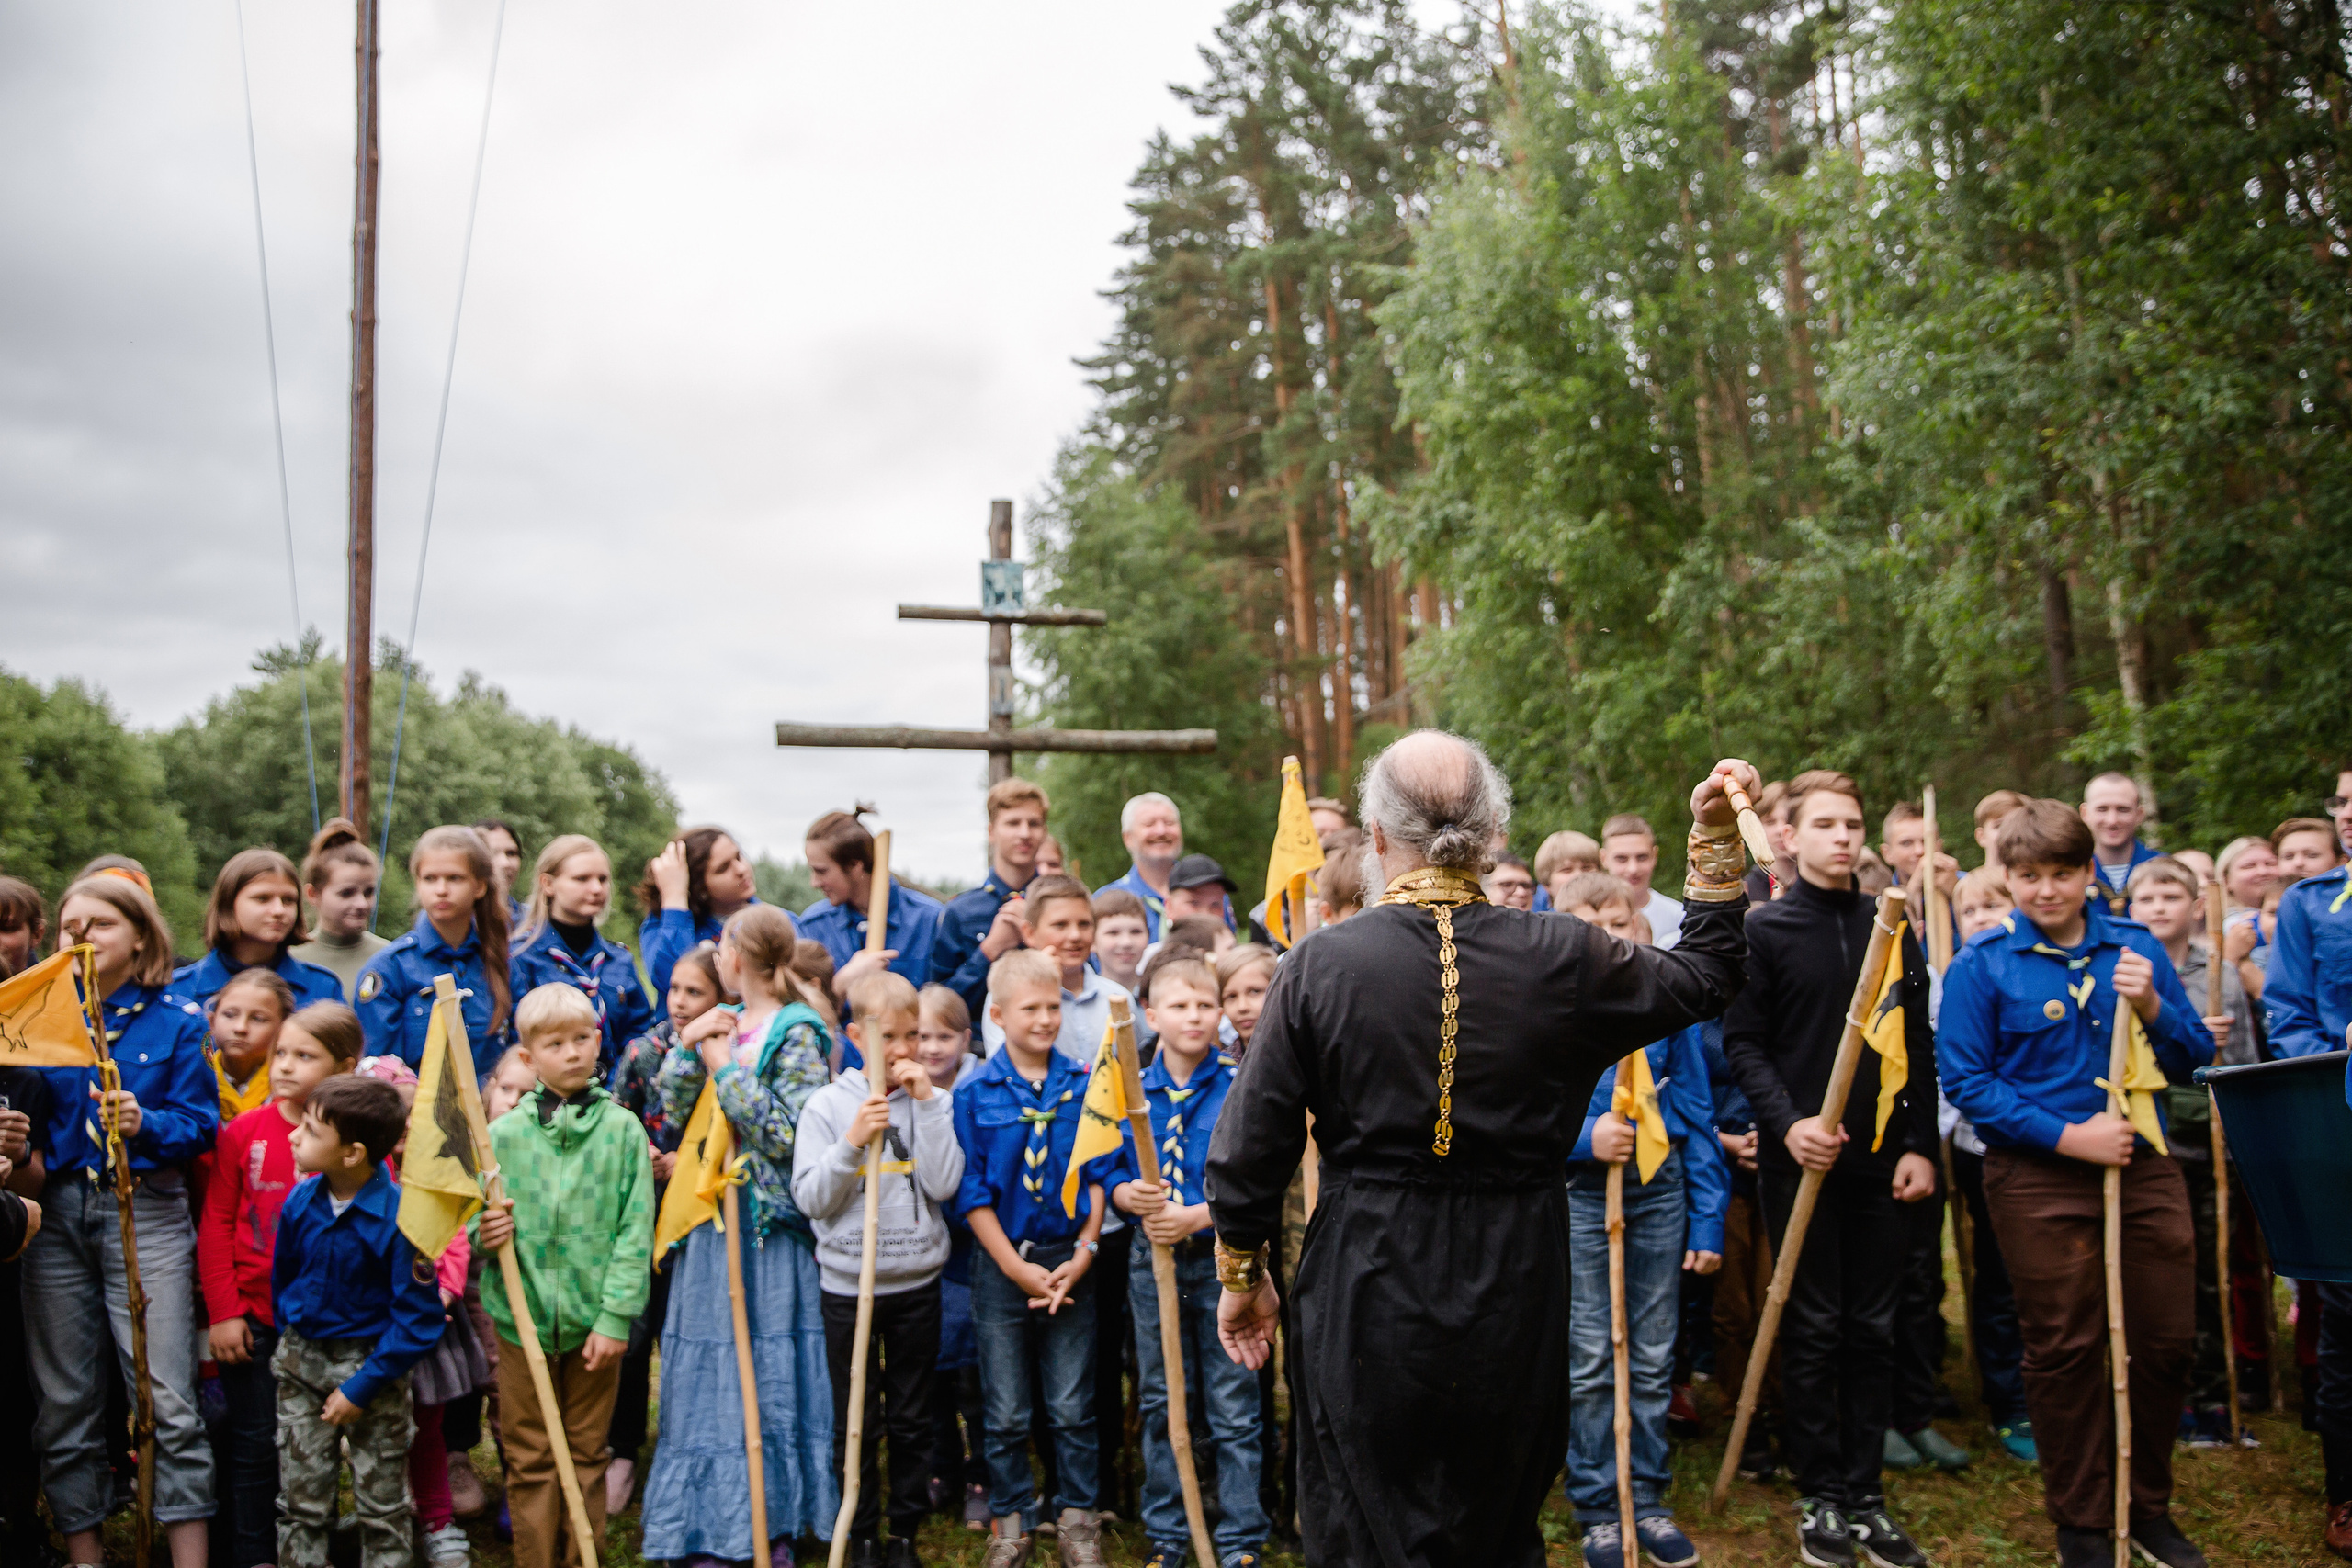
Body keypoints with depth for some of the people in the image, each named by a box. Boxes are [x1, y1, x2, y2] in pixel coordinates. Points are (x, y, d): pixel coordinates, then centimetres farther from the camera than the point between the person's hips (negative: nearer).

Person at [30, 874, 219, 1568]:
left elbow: (201, 1121, -3)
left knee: (168, 1398, -5)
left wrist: (144, 1124, -21)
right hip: (57, 1211, 3)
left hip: (146, 1215, -3)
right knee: (63, 1400, 10)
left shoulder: (178, 1020, 1)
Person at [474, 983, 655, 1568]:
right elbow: (476, 1220, 8)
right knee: (529, 1459, 10)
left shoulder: (622, 1129, -3)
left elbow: (634, 1234, -5)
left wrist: (615, 1316, -11)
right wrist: (484, 1231, -16)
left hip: (593, 1320, -1)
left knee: (587, 1454, 11)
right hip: (522, 1316, 1)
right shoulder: (504, 1134, 0)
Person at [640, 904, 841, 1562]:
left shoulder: (796, 1033, -8)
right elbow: (669, 1114, 9)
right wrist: (688, 1045, -4)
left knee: (765, 1376, 0)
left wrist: (724, 1066, -14)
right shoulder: (720, 1024, 12)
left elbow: (787, 1136, -17)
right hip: (711, 1225, 6)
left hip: (768, 1227, -6)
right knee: (707, 1375, 9)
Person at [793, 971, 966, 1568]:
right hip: (849, 1284, -1)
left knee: (913, 1420, 12)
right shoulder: (828, 1104, -5)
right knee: (857, 1423, 10)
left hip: (917, 1282, 1)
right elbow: (811, 1199, -8)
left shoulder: (932, 1101, -1)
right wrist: (852, 1143, -22)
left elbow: (943, 1185, -12)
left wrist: (928, 1103, -16)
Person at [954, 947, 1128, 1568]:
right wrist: (1016, 1266, -10)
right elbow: (970, 1190, -5)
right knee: (1005, 1412, 9)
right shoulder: (973, 1092, -5)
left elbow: (1100, 1175, 2)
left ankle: (1076, 1515, 25)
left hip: (1070, 1261, 1)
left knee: (1073, 1406, 9)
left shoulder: (1084, 1085, -1)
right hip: (1001, 1265, -1)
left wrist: (1083, 1254, -7)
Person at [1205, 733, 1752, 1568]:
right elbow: (1705, 978, 9)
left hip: (1365, 1293, -2)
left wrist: (1241, 1276, 7)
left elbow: (1249, 1147, -8)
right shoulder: (1561, 957, -9)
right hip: (1514, 1296, 2)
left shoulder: (1319, 964, -13)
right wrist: (1716, 840, 15)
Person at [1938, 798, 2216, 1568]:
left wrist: (2152, 1006, -13)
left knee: (2167, 1339, 9)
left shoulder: (2134, 946, 4)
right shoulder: (1981, 965, -7)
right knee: (2066, 1350, 6)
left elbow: (2193, 1059, 7)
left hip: (2143, 1166, 4)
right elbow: (1967, 1082, -9)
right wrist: (2068, 1135, -16)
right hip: (2039, 1180, -3)